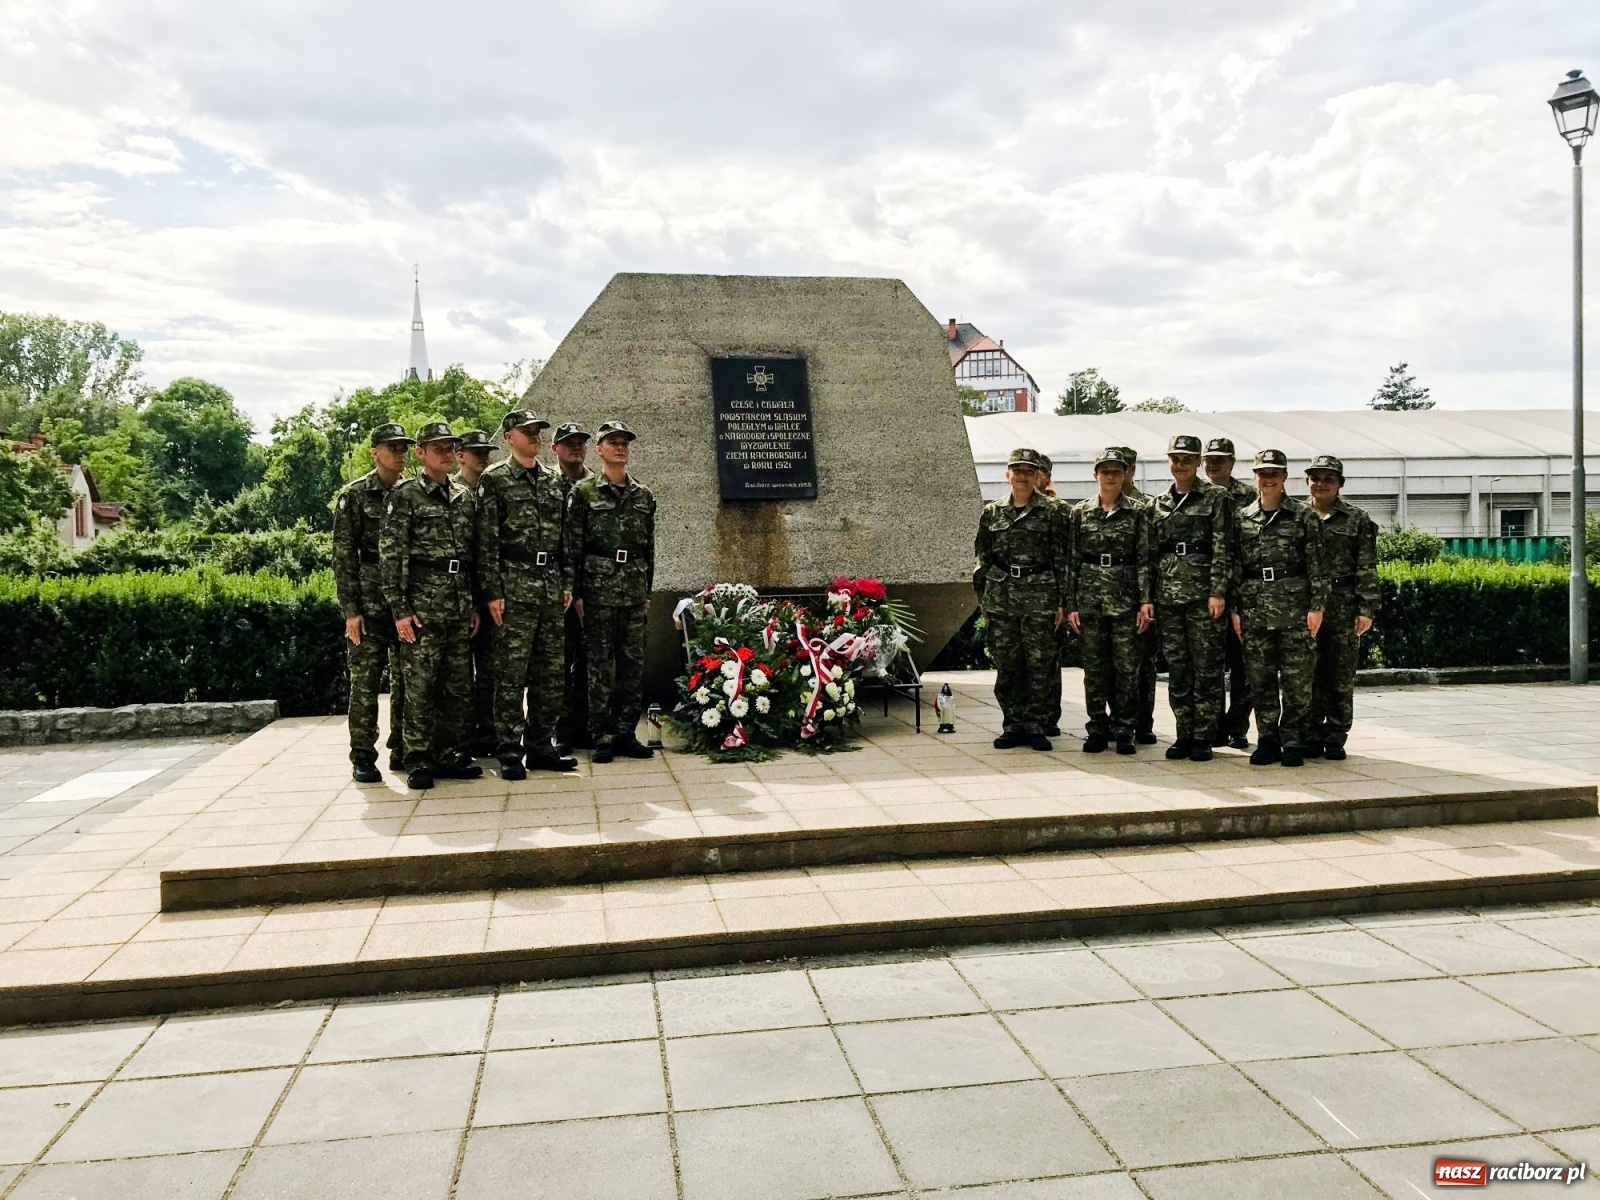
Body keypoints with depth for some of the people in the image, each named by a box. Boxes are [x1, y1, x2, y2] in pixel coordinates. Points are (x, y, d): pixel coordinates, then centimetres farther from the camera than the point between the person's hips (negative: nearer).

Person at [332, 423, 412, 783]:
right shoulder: (354, 495, -1)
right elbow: (343, 555, -5)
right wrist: (350, 610, -11)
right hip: (370, 602, -4)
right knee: (365, 682, -1)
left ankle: (402, 751, 18)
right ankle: (363, 757, 6)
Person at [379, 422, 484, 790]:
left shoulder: (466, 497, 15)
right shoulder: (405, 495, -1)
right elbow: (391, 555, -7)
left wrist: (475, 604, 13)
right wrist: (400, 609, -12)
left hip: (460, 604, 6)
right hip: (422, 604, -5)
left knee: (459, 685, 9)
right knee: (420, 685, -3)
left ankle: (450, 754, 18)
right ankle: (418, 761, 5)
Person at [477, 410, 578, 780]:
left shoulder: (554, 481, 16)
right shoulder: (495, 480, -1)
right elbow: (486, 541, -6)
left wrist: (567, 583, 12)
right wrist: (492, 592, -12)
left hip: (551, 585, 6)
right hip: (513, 584, -6)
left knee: (551, 673, 8)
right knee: (511, 674, -3)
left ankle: (541, 746, 18)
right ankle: (509, 753, 3)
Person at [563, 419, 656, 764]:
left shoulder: (644, 496, 14)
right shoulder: (583, 492, 1)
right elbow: (571, 546, -3)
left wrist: (647, 592, 13)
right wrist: (574, 593, -8)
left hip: (634, 591, 4)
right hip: (598, 589, -4)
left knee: (633, 663, 5)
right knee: (600, 666, -1)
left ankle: (626, 734, 13)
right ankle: (602, 737, 5)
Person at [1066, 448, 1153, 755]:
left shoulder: (1138, 513, 4)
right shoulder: (1080, 512, 7)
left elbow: (1144, 560, 0)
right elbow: (1071, 560, 6)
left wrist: (1145, 601, -8)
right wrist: (1070, 604, 0)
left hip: (1125, 598, -1)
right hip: (1090, 597, 1)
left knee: (1126, 667, 0)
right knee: (1094, 668, 4)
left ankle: (1123, 731, 9)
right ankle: (1097, 729, 13)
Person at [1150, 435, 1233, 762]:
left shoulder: (1216, 498, 1)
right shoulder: (1158, 504, 14)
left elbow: (1223, 549, -5)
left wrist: (1218, 592, -13)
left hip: (1203, 594, -4)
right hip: (1168, 595, 5)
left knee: (1207, 668, -1)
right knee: (1176, 668, 7)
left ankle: (1203, 737, 5)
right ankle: (1185, 734, 14)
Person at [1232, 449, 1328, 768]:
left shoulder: (1303, 516, 2)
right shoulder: (1242, 518, 10)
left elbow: (1317, 564, -1)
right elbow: (1233, 567, 10)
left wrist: (1317, 606, -8)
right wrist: (1234, 608, 5)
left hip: (1294, 608, -3)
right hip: (1254, 610, 3)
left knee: (1297, 681, 0)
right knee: (1260, 681, 6)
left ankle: (1293, 743, 8)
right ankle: (1267, 741, 14)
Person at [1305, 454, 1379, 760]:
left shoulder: (1357, 520, 5)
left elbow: (1366, 569, 1)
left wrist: (1367, 609, -7)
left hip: (1343, 608, -1)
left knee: (1341, 677, 3)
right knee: (1308, 675, 3)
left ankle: (1335, 738, 11)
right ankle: (1311, 736, 11)